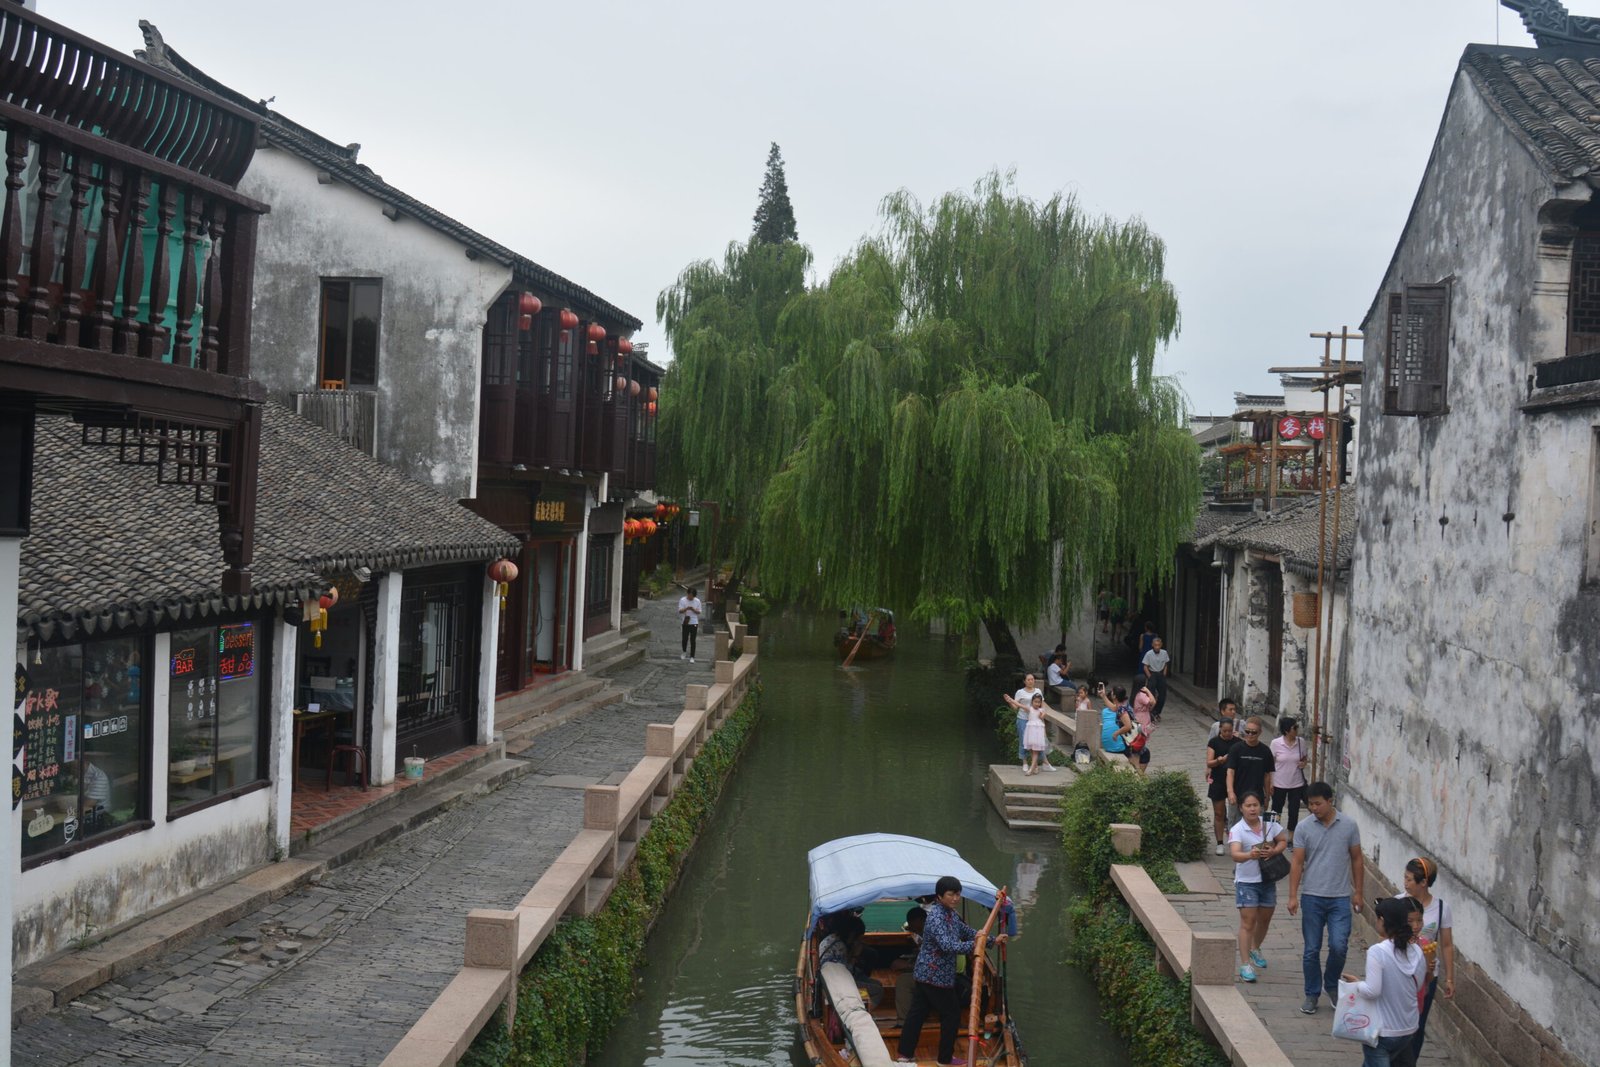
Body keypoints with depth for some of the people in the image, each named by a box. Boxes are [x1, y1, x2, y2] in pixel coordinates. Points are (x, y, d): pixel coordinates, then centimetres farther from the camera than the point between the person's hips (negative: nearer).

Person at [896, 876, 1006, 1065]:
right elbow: (947, 945, -36)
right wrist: (972, 945, -42)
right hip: (936, 976, -9)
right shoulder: (936, 916, -24)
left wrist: (992, 940, 17)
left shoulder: (951, 913, 7)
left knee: (917, 1012, 13)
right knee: (952, 1014, 5)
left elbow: (966, 931, 20)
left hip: (925, 974, 9)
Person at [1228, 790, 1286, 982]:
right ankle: (1245, 964, -5)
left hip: (1268, 879, 5)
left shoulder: (1269, 824, -3)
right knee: (1248, 922, -8)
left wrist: (1274, 851, -12)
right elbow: (1234, 855, -31)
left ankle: (1255, 949, 44)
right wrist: (1250, 855, -52)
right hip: (1246, 881, -5)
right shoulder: (1237, 830, -17)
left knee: (1264, 919, 19)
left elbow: (1282, 841, 10)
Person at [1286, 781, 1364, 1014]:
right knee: (1311, 950, 5)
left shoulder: (1349, 825, -2)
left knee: (1339, 946, -9)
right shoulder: (1304, 828, -2)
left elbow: (1356, 859, 6)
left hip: (1340, 898, 0)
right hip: (1312, 897, 1)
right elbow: (1297, 862, -1)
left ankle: (1331, 985, 17)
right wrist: (1293, 896, -6)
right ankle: (1312, 995, 19)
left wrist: (1357, 892, 5)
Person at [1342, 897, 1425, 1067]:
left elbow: (1372, 991, -21)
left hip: (1382, 1032, -6)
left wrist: (1357, 983, -3)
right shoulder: (1416, 952, -2)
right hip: (1409, 1029, 6)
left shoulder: (1377, 952, -20)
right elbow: (1417, 986, 9)